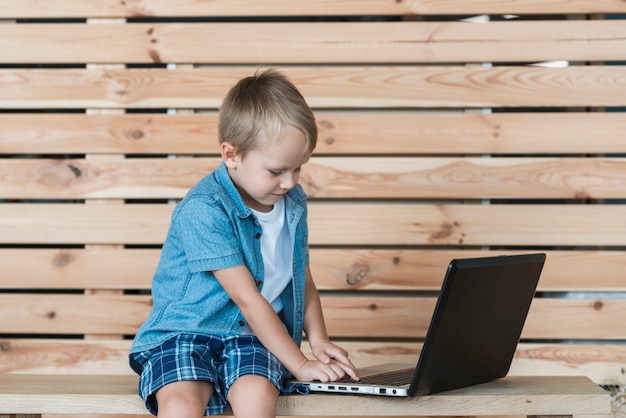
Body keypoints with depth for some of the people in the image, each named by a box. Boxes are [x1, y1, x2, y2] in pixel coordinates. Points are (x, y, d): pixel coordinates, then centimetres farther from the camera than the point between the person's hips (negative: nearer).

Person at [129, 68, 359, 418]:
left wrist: (319, 340, 8)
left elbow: (304, 280, 22)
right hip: (185, 333, -4)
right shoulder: (204, 209, -15)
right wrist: (300, 365, -13)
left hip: (253, 337, 4)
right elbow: (248, 300, -15)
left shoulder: (294, 202, 7)